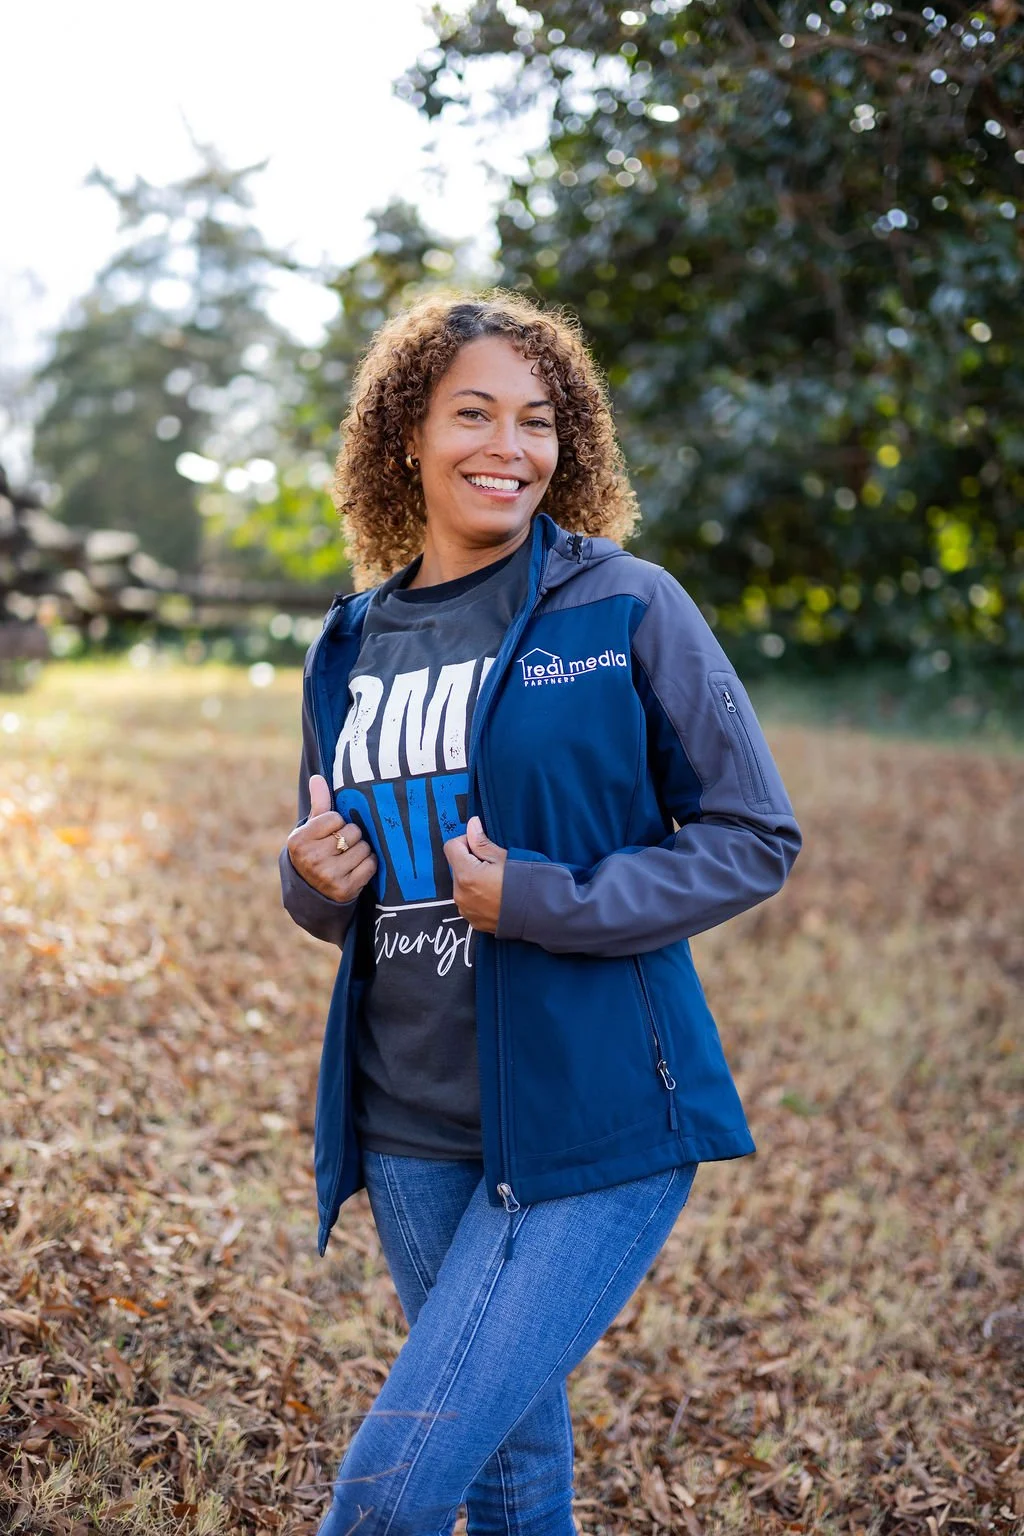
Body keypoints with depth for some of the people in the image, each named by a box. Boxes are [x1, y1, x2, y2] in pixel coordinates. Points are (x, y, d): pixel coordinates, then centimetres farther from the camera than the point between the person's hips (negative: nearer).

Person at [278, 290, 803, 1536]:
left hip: (591, 1119, -5)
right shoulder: (351, 647, 9)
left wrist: (545, 903, -17)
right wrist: (315, 880, -5)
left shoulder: (626, 608, -6)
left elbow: (754, 838, -6)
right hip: (412, 1127, 5)